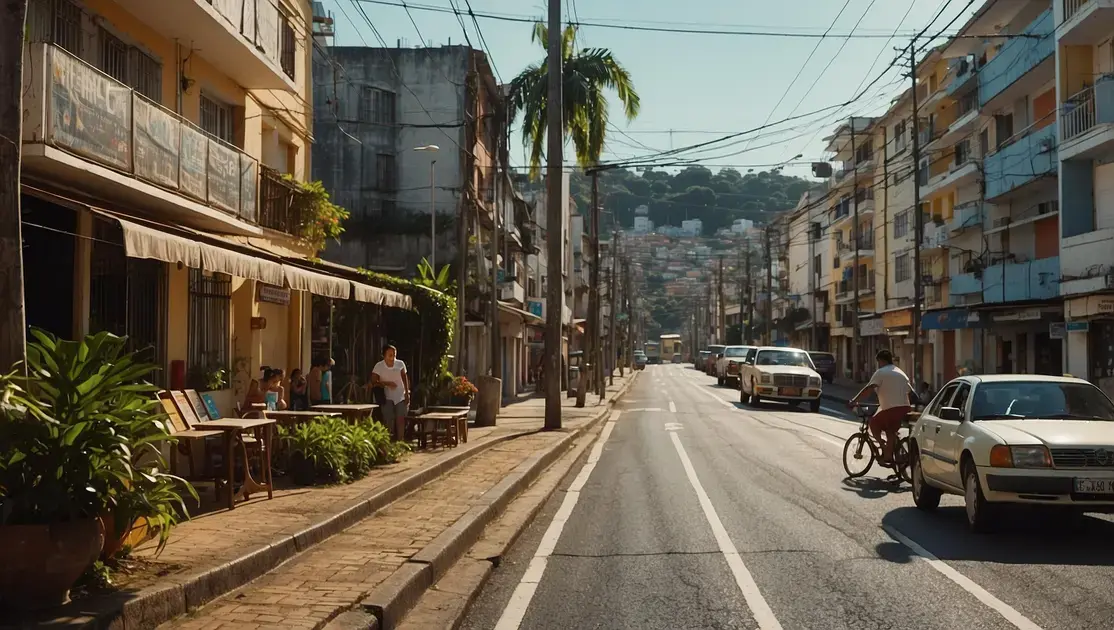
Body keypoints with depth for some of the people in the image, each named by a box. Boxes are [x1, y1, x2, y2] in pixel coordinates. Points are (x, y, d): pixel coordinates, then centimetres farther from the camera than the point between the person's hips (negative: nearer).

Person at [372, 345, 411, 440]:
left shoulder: (400, 364, -6)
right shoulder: (379, 366, -11)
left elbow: (405, 379, 6)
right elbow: (373, 382, -13)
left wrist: (407, 393, 1)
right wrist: (387, 383, -23)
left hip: (401, 397, 1)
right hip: (387, 398, -1)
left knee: (401, 419, -5)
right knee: (389, 422, -6)